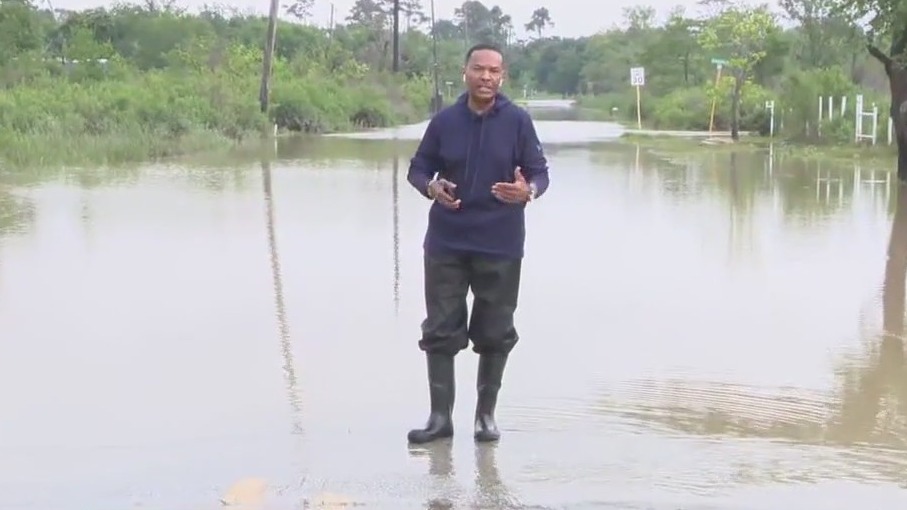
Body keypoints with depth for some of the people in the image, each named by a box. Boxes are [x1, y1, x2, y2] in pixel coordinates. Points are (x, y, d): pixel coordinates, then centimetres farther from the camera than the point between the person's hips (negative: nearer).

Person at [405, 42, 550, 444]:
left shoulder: (518, 121, -3)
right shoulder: (444, 121, 2)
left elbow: (540, 172, -1)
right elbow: (418, 169, 9)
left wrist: (528, 191, -24)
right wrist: (432, 187, -14)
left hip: (500, 246, -1)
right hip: (446, 244, 1)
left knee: (495, 333, 7)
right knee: (440, 331, 4)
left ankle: (486, 414, 21)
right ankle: (440, 415, 13)